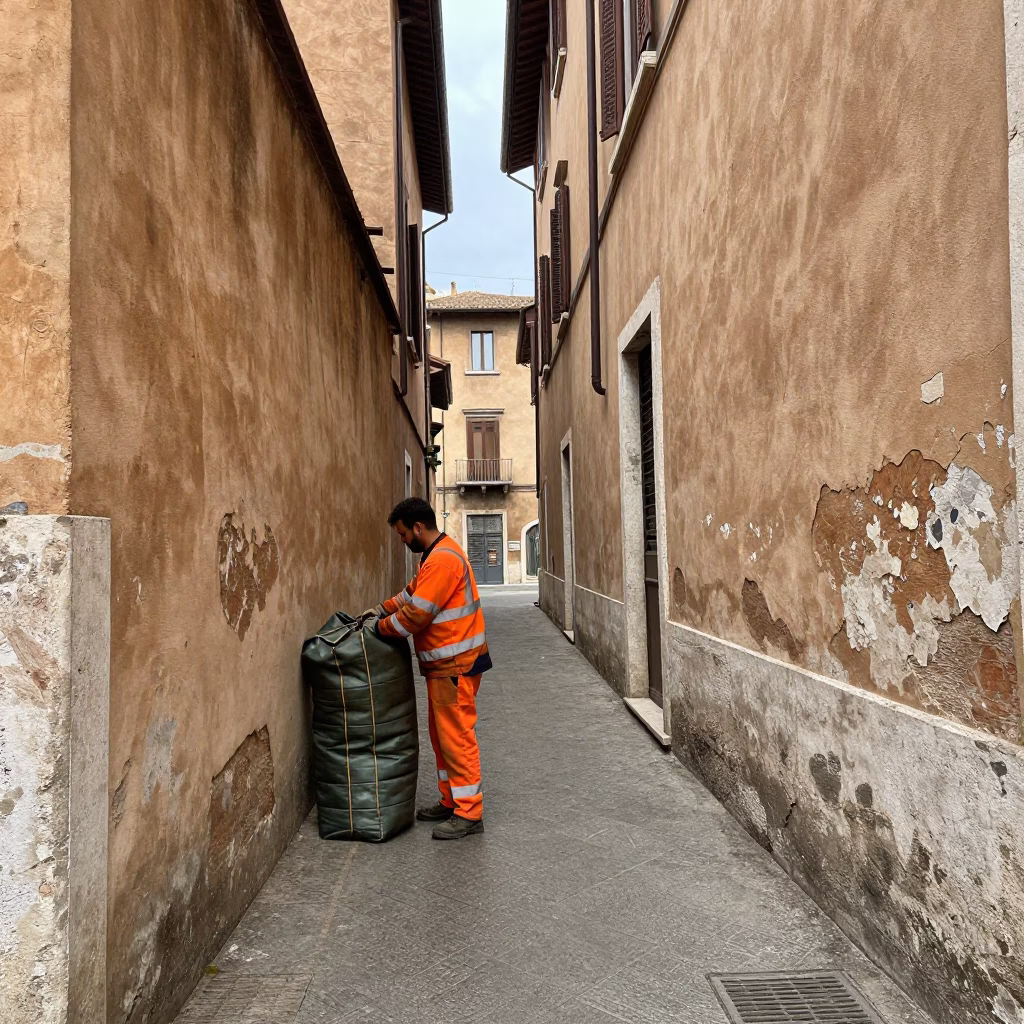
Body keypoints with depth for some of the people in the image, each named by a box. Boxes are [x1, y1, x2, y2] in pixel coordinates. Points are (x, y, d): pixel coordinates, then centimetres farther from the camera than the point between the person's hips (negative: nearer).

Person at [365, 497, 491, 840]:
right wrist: (382, 609, 13)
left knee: (456, 736, -4)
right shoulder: (436, 555, 14)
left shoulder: (442, 560, -21)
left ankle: (469, 814, 5)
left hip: (455, 664, -11)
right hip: (444, 663, 11)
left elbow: (416, 614, -21)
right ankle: (451, 801, 28)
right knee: (443, 735, 17)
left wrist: (381, 628, -6)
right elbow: (412, 592, 25)